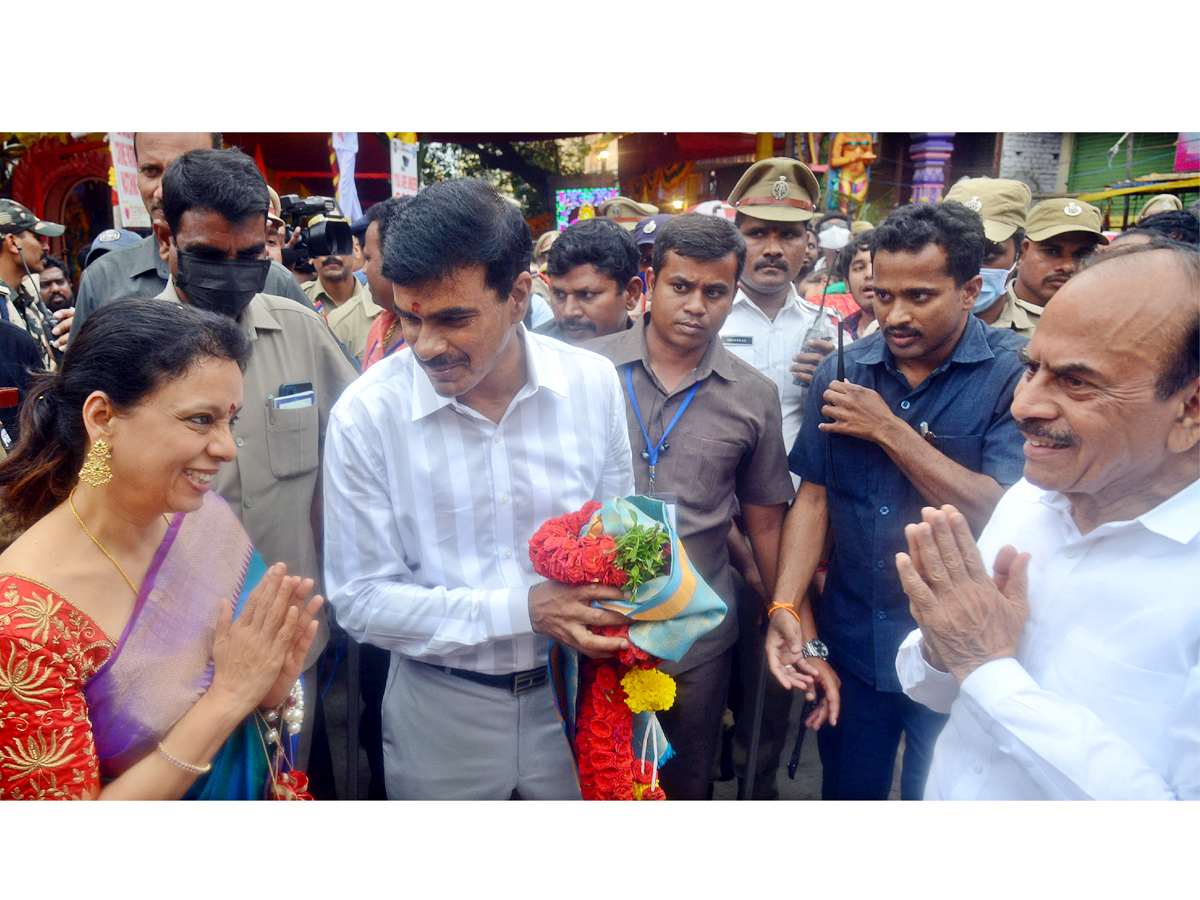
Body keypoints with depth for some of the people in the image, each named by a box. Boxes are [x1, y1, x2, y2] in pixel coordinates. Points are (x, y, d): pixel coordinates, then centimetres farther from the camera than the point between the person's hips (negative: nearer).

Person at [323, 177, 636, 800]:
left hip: (570, 692, 2)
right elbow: (360, 601, -14)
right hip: (440, 708, -1)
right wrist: (523, 608, -23)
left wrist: (614, 625, -14)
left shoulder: (593, 384, -10)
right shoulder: (365, 415, -17)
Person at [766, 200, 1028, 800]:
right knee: (846, 789, 22)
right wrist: (787, 606, -12)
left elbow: (1004, 512, -20)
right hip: (849, 646, 4)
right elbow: (813, 496, -1)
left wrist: (889, 430, -19)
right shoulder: (842, 372, 0)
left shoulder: (1019, 373, -13)